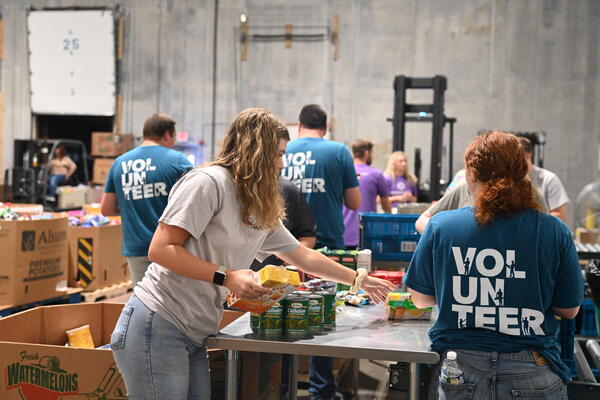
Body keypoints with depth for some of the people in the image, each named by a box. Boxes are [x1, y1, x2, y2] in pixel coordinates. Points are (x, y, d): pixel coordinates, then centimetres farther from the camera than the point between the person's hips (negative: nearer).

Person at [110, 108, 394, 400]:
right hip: (157, 328, -8)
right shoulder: (208, 182, -12)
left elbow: (304, 256, 25)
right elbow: (160, 250, -16)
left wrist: (359, 280, 30)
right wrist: (225, 277, -18)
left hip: (193, 337, 8)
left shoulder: (262, 211, 13)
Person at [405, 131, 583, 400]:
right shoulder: (555, 232, -9)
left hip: (458, 369, 0)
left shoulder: (441, 226, -8)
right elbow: (569, 310, 0)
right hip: (532, 373, 1)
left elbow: (420, 298, 3)